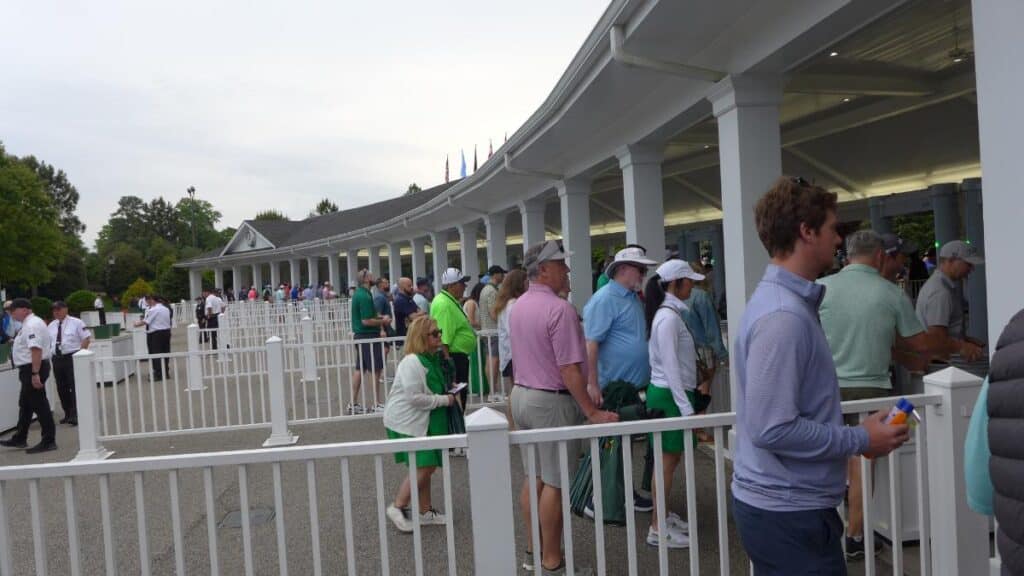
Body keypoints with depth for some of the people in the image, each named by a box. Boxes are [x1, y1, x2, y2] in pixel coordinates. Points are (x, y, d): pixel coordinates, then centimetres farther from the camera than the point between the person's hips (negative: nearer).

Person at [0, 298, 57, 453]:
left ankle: (48, 441, 0)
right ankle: (20, 439, 31)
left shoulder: (31, 325, -19)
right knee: (25, 404, 19)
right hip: (31, 370, 11)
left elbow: (36, 350, -28)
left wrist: (35, 374, -31)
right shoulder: (31, 323, 14)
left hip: (32, 369, -11)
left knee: (39, 405, -5)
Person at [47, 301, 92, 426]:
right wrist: (49, 356, 5)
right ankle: (67, 414, 20)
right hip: (56, 359, 6)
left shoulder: (76, 322, -3)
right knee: (61, 388, 10)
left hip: (72, 358, -6)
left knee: (75, 387, -9)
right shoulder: (51, 326, 12)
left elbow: (87, 338, -5)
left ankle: (75, 415, -8)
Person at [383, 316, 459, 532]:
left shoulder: (431, 359, 9)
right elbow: (414, 397, -26)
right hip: (406, 423, -9)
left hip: (422, 421, 9)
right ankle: (398, 507, 5)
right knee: (423, 467, -10)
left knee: (427, 467, 12)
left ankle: (425, 511, 23)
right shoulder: (411, 362, -22)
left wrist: (448, 392, 7)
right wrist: (444, 400, -18)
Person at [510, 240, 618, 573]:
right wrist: (592, 412, -19)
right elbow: (569, 371, -23)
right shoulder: (559, 309, -21)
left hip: (521, 395, 9)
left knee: (534, 478, 18)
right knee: (554, 483, 1)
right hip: (552, 400, -9)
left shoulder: (519, 306, 8)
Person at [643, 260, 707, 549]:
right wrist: (686, 407, -21)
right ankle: (658, 528, 6)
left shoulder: (672, 313, 12)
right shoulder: (668, 317, -18)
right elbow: (670, 367, -21)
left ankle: (665, 515, 27)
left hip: (673, 392, 9)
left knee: (671, 459, 16)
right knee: (667, 462, -3)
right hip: (669, 395, -9)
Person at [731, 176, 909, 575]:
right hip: (788, 512, -10)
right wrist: (861, 440, -16)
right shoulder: (783, 316, -24)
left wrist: (856, 433, 13)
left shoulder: (785, 301, 9)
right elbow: (772, 428, -27)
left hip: (781, 502, 10)